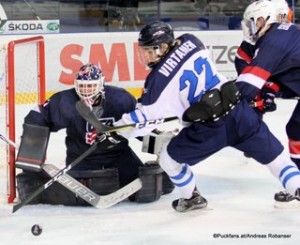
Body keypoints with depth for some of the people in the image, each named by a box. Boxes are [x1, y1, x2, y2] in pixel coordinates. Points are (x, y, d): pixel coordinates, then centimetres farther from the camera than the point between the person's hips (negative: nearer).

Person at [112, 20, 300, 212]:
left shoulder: (159, 79, -8)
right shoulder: (190, 42, 4)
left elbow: (145, 119, -2)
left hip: (208, 130, -5)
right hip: (238, 110, 5)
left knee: (169, 158, 17)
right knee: (273, 154, 12)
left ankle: (192, 198, 31)